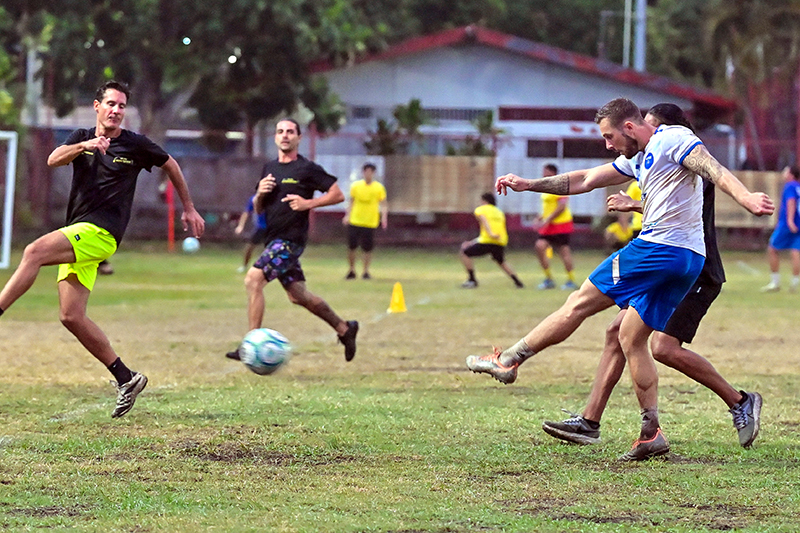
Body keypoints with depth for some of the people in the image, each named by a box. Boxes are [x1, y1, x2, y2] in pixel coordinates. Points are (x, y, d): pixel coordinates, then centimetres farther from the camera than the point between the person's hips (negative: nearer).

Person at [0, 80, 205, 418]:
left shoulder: (135, 145, 5)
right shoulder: (82, 138, 12)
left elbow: (171, 165, 21)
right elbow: (53, 160, -8)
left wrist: (189, 209, 26)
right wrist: (84, 146, -26)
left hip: (101, 234, -5)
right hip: (75, 236, 5)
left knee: (35, 252, -28)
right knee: (71, 317, -2)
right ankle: (126, 378, 6)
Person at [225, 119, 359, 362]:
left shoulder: (307, 169, -6)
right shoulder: (269, 168, 14)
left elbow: (337, 194, -5)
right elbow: (258, 209, 20)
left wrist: (308, 203, -17)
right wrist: (260, 194, -2)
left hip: (291, 239, -8)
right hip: (274, 239, 8)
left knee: (253, 279, -20)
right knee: (298, 295, 14)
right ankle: (344, 328, 30)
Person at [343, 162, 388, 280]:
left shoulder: (379, 187, 1)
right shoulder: (356, 186, 5)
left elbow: (383, 204, 4)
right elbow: (351, 202, 13)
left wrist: (384, 217, -9)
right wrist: (347, 215, 3)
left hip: (370, 223, -1)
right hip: (355, 221, 1)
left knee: (368, 248, -2)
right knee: (351, 247, 0)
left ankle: (366, 271, 10)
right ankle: (352, 270, 16)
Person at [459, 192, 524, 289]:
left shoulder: (480, 209, 10)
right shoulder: (499, 213, 27)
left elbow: (483, 219, -12)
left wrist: (490, 233, -29)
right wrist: (473, 242, 29)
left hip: (487, 241, -6)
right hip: (501, 242, 6)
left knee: (464, 253, 7)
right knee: (501, 262, 33)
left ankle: (472, 280, -1)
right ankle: (518, 282, 25)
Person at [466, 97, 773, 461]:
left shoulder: (673, 139, -5)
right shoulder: (637, 160, 24)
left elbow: (714, 169, -20)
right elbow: (584, 181, 29)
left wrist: (745, 197, -36)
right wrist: (528, 184, 27)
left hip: (659, 248, -10)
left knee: (579, 303, -1)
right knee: (631, 338, 10)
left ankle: (508, 361, 7)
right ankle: (651, 434, 5)